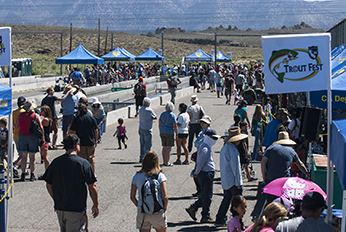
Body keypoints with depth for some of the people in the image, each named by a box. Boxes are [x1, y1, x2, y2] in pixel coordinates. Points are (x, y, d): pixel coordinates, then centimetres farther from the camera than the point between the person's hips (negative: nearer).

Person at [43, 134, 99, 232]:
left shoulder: (55, 162, 1)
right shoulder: (83, 163, -12)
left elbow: (48, 185, 7)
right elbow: (92, 187, -9)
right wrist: (96, 205, 3)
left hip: (59, 208, 5)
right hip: (77, 209, -5)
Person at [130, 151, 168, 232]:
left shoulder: (137, 176, 1)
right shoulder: (160, 175, -6)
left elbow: (132, 197, 3)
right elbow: (165, 197, -12)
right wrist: (165, 208, 5)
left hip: (142, 213, 2)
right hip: (157, 212, -2)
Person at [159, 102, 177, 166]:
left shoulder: (162, 114, 4)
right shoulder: (172, 115, -11)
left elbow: (159, 123, 9)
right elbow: (174, 126, -12)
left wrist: (160, 131, 19)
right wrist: (176, 134, -3)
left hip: (162, 132, 6)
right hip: (170, 132, -6)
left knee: (164, 147, 12)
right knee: (169, 148, -1)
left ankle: (164, 161, 16)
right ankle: (167, 162, -1)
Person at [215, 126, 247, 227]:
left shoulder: (224, 148, 11)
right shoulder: (233, 151, -19)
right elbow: (236, 167, -19)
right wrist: (239, 183, -14)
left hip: (225, 181, 9)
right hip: (233, 181, -9)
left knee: (226, 199, 16)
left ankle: (219, 220, 18)